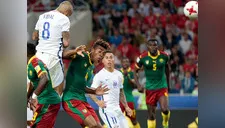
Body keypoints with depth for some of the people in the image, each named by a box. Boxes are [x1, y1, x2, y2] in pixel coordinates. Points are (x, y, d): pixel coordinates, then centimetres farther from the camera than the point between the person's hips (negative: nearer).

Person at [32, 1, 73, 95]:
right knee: (58, 90, 6)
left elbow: (34, 37, 22)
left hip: (39, 55, 6)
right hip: (53, 56, -6)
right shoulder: (64, 19, -7)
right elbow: (66, 43, -12)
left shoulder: (42, 16, 12)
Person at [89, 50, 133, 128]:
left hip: (117, 109, 7)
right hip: (107, 108, -7)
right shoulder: (100, 75, -7)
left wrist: (126, 107, 20)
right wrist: (97, 101, -27)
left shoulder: (119, 74, 13)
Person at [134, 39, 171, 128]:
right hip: (150, 88, 0)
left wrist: (168, 84, 21)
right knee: (151, 115, 3)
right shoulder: (143, 58, -8)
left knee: (165, 109, -18)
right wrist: (138, 85, -12)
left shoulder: (164, 56, -5)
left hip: (162, 87, 0)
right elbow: (135, 72, 2)